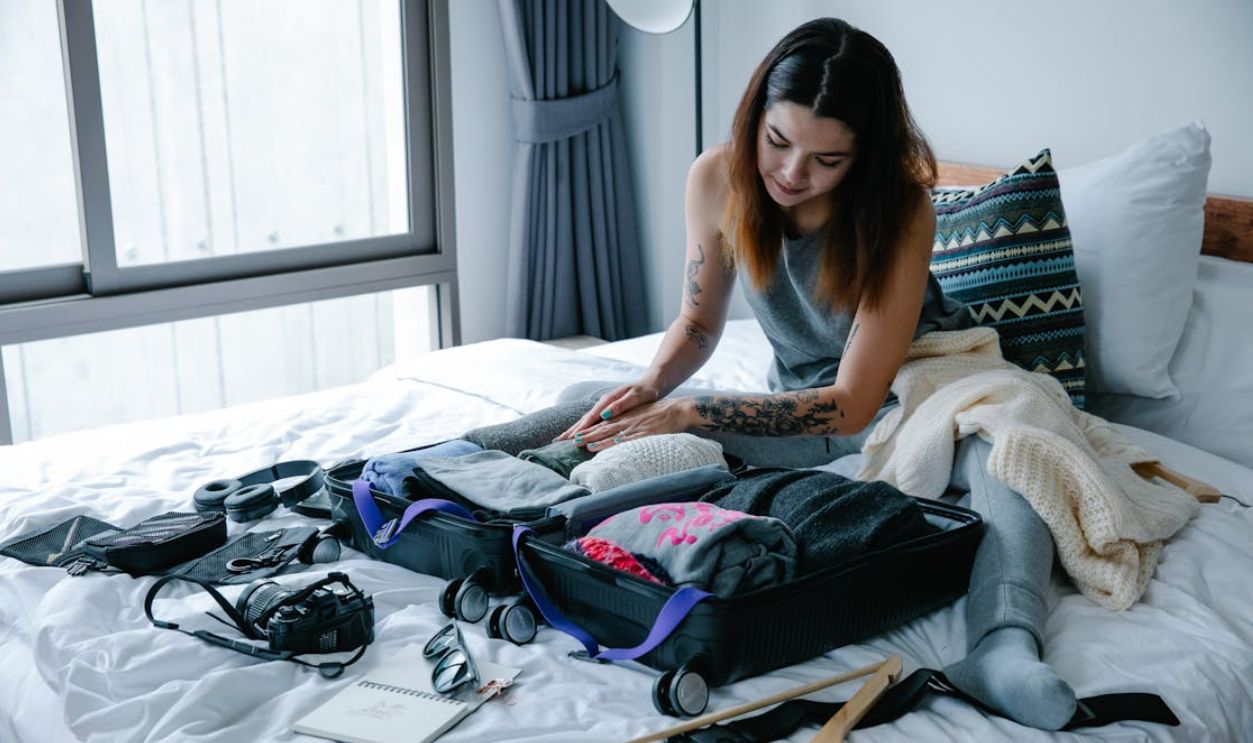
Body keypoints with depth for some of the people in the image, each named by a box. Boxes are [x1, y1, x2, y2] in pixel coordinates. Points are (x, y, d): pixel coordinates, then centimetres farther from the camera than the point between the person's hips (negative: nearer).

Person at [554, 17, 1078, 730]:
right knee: (588, 404, -4)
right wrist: (651, 388, -19)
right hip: (797, 402, 5)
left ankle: (1006, 646, -60)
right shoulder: (717, 179, -13)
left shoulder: (901, 210, -26)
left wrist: (688, 412, -32)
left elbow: (854, 403, -28)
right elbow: (700, 321, 3)